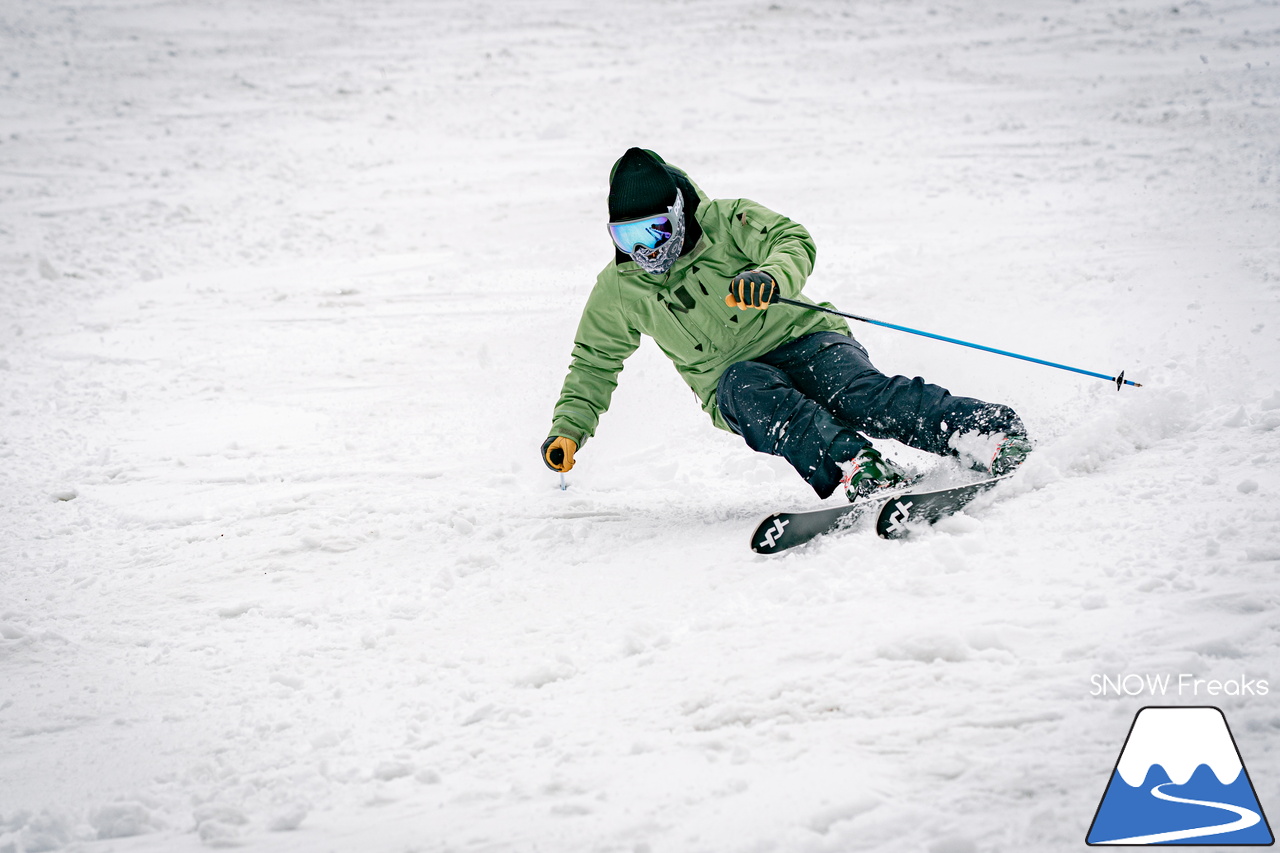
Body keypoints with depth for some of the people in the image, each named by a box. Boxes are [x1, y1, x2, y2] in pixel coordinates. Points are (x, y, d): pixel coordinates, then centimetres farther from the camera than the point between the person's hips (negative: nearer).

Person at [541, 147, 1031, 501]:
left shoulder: (725, 222, -3)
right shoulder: (618, 291, 6)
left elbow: (794, 243, -15)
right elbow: (594, 365, 17)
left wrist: (771, 276, -38)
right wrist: (568, 429, 4)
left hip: (802, 339, -2)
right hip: (733, 377, 2)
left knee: (858, 391, -33)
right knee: (752, 391, -35)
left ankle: (994, 435, -50)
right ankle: (854, 468, -57)